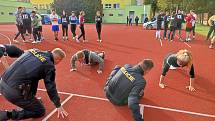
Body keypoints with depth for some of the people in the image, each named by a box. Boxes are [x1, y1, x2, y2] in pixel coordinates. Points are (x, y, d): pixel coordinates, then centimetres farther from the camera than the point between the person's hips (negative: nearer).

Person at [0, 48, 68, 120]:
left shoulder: (33, 50, 10)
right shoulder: (49, 65, -10)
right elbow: (51, 88, -3)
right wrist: (59, 106, 12)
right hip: (14, 92, -8)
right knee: (41, 111, 9)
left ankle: (32, 101, 28)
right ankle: (8, 114, -4)